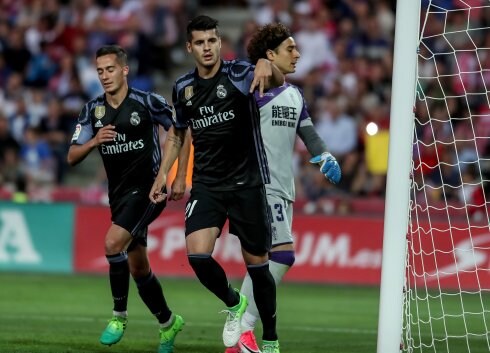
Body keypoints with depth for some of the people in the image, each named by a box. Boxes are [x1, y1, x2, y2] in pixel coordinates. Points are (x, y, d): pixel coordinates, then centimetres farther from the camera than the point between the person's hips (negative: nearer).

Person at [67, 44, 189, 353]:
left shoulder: (147, 102, -10)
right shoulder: (93, 110, 4)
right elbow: (72, 157, 3)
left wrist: (180, 177, -6)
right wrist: (94, 141, -18)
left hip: (148, 188, -6)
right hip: (119, 195, 6)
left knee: (113, 243, -26)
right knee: (138, 268, 11)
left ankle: (119, 316, -13)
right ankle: (168, 323, 30)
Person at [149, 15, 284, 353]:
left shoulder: (238, 74, -10)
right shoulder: (183, 87, 4)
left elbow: (277, 81, -30)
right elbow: (176, 134, 20)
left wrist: (267, 65, -53)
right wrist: (163, 173, 10)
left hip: (246, 184, -3)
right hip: (206, 185, 3)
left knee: (257, 264, 2)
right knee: (198, 255, -17)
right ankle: (234, 304, 12)